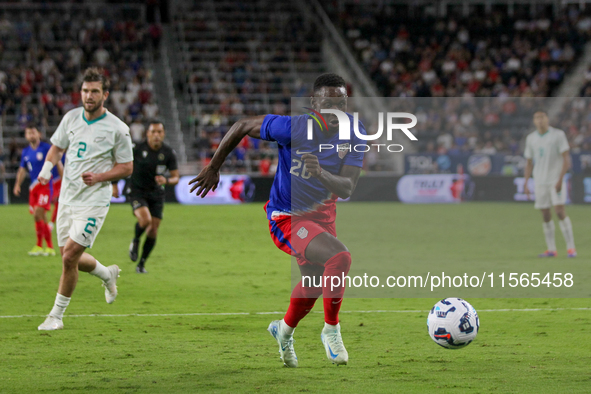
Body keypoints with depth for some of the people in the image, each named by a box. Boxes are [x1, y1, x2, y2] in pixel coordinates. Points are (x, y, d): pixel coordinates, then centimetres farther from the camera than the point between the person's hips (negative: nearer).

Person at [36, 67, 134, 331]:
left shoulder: (117, 129, -10)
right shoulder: (71, 118, 3)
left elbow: (127, 167, -3)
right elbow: (57, 147, 17)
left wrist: (98, 177, -18)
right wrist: (47, 168, -4)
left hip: (94, 202, -6)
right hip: (67, 198, 6)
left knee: (70, 256, -13)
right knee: (70, 258, 11)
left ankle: (56, 315, 2)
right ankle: (108, 274, 42)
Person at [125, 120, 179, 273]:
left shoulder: (169, 153, -7)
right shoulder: (137, 148, -14)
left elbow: (175, 178, -2)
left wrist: (166, 180, -24)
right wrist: (114, 184, -5)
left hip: (156, 193, 3)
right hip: (137, 191, -3)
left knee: (153, 231, 0)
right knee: (145, 220, -28)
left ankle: (141, 264, 17)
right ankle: (135, 241, 6)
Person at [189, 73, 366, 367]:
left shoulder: (354, 135, -16)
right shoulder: (293, 128, -28)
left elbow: (346, 189, -23)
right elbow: (241, 127, -13)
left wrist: (321, 174, -44)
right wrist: (213, 169, -4)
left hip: (322, 214, 7)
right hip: (286, 218, -7)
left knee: (313, 285, 23)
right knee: (339, 257, -29)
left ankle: (284, 330, 53)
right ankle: (331, 330, -9)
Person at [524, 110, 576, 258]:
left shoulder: (558, 135, -3)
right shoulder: (531, 139, 10)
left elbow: (566, 159, -6)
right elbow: (529, 163, 17)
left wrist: (560, 180, -16)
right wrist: (526, 183, 8)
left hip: (556, 180, -4)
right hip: (540, 182, 4)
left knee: (560, 211, -14)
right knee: (545, 215, 3)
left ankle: (570, 247, -11)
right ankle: (551, 249, 8)